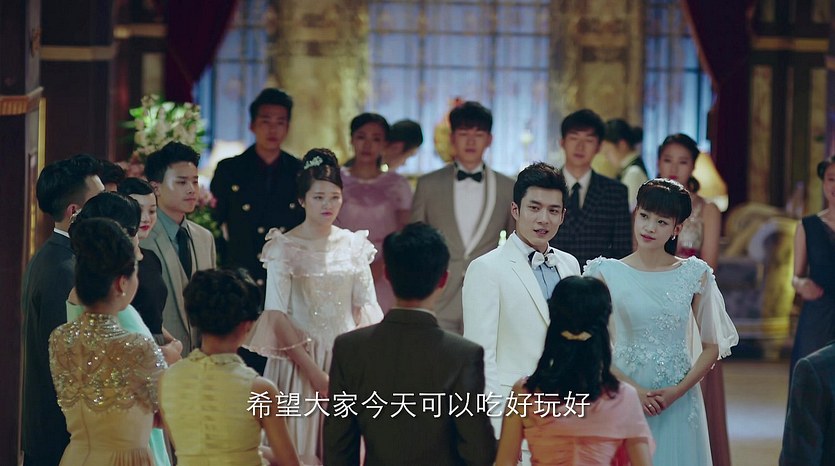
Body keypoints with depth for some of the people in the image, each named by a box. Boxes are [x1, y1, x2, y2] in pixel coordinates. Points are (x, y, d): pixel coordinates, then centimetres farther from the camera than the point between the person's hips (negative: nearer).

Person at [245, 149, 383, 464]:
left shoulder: (354, 245, 5)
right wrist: (314, 372, -16)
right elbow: (277, 316, -11)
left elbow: (366, 310, 7)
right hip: (299, 358, -3)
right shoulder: (284, 248, -6)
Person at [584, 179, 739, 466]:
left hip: (679, 406, 1)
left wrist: (677, 391, -9)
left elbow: (712, 347, 5)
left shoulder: (695, 275, 3)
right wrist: (632, 389, -13)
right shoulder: (607, 273, 0)